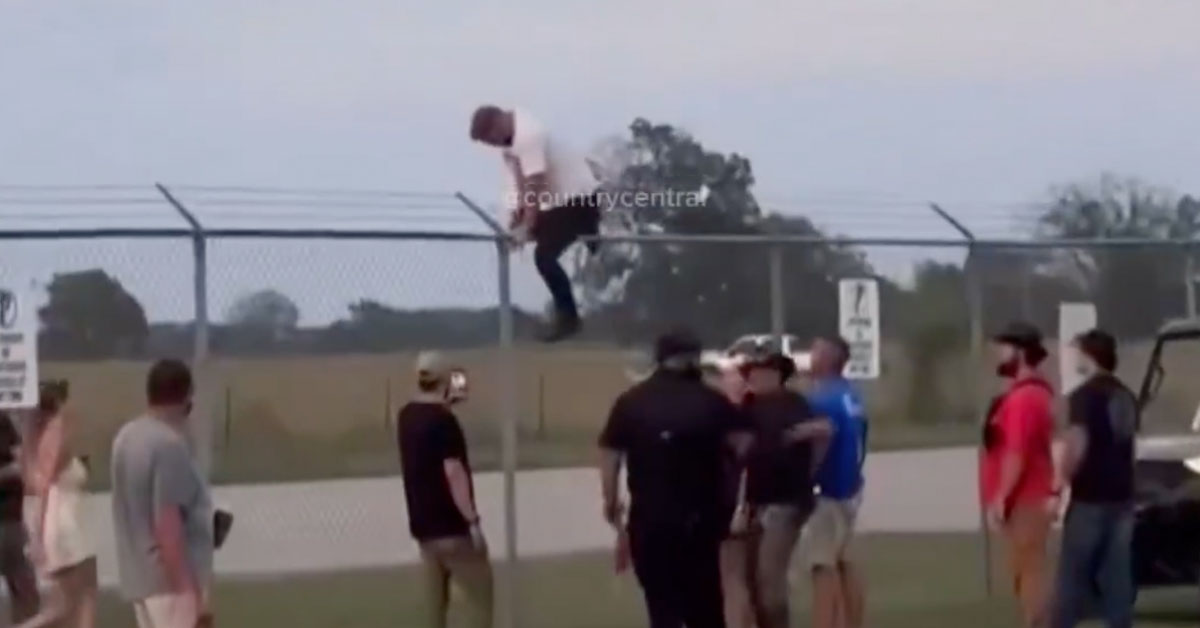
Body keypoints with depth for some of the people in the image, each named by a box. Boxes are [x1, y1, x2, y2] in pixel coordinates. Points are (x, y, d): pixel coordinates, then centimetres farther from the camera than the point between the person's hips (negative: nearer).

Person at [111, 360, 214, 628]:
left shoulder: (127, 437, 8)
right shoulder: (169, 444, -19)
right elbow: (167, 527, -23)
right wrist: (195, 596, -22)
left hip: (141, 575, 9)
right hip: (171, 580, -9)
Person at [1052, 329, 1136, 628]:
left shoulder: (1084, 395, -13)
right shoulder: (1126, 396, 12)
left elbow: (1077, 447, -20)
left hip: (1090, 498, -7)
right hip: (1121, 496, 7)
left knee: (1073, 575, 0)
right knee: (1117, 575, 7)